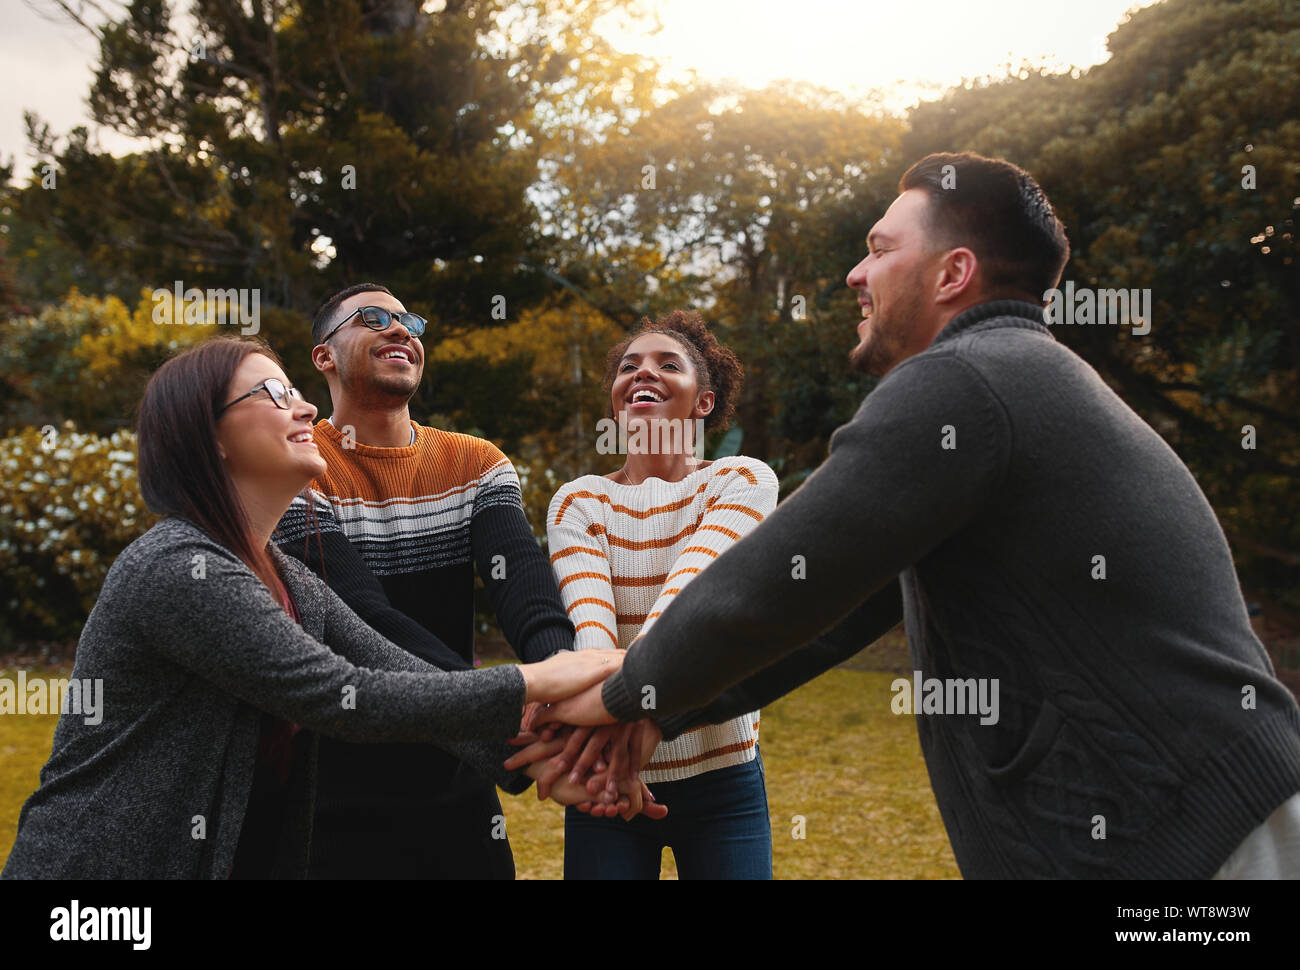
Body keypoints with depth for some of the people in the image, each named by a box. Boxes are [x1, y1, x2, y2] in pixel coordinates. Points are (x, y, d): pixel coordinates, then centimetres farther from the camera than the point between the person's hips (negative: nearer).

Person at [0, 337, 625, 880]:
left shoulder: (290, 584, 8)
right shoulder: (175, 570, -20)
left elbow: (408, 679, -3)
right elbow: (347, 699, -23)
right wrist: (535, 683, -20)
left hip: (244, 858, 8)